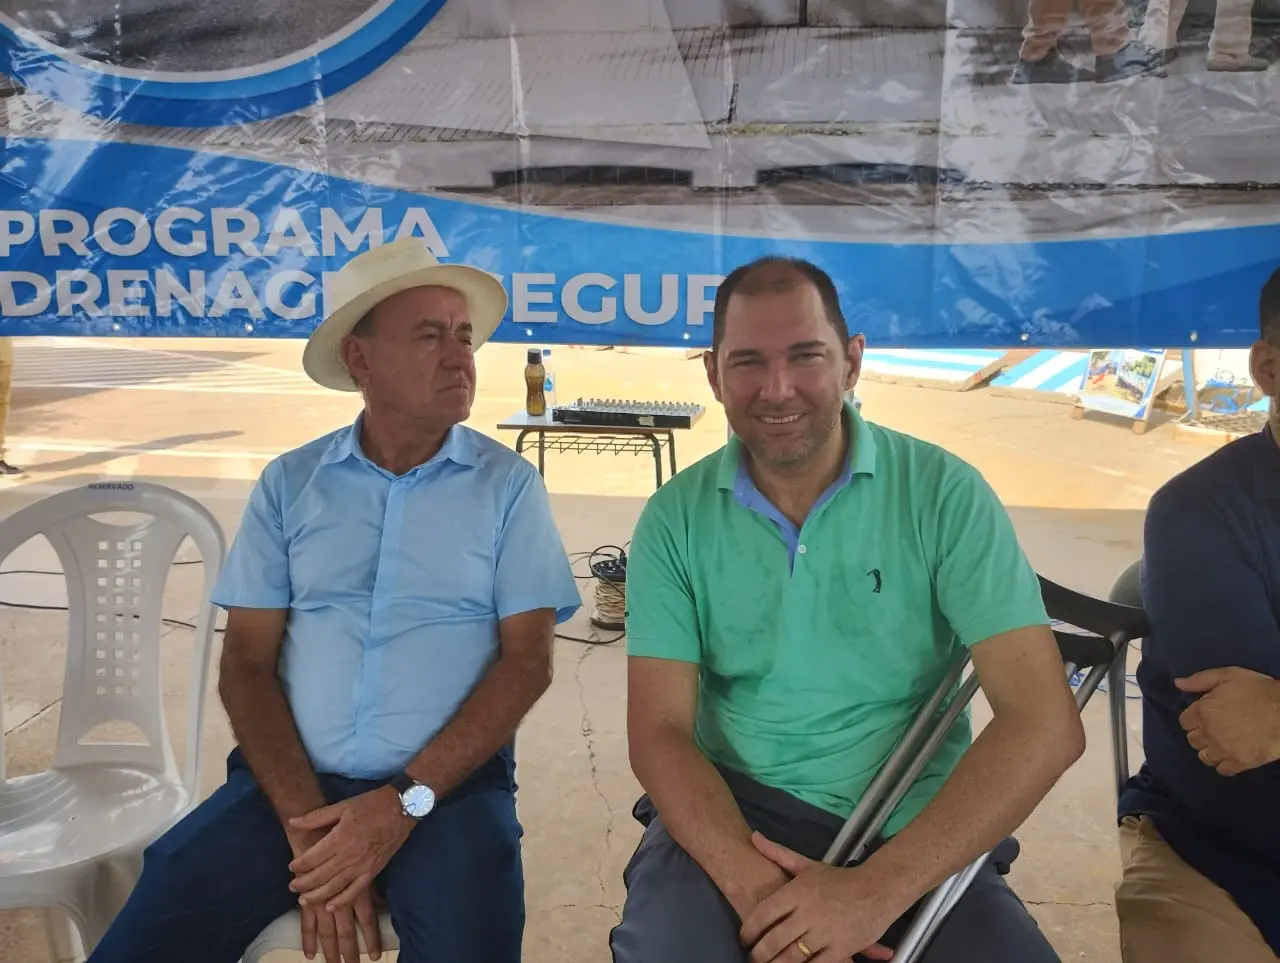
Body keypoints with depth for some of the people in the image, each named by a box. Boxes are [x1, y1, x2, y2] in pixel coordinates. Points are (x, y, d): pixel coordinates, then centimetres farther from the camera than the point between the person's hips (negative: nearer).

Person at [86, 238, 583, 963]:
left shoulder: (509, 484, 0)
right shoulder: (288, 483, 5)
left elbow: (528, 662, -5)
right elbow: (246, 663, 2)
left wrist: (405, 802, -14)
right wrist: (307, 822, -11)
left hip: (450, 785, -1)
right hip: (291, 783, 2)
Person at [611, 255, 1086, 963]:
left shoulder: (944, 494, -8)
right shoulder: (676, 519, -3)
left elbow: (1044, 722, -13)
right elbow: (659, 730, -5)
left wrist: (877, 890, -23)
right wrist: (752, 883, -23)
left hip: (914, 828, 0)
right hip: (734, 807, 0)